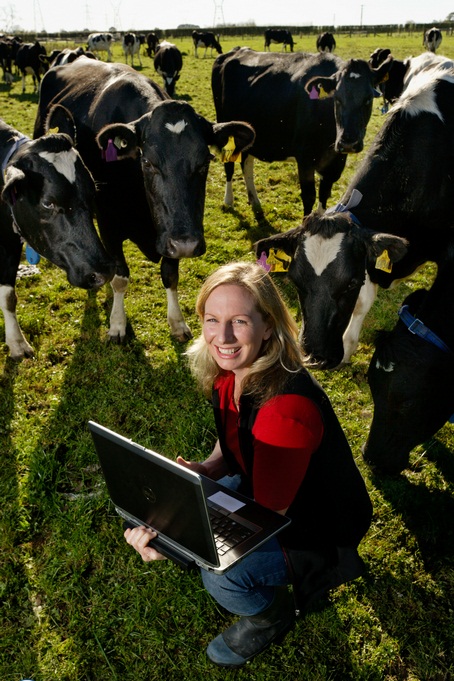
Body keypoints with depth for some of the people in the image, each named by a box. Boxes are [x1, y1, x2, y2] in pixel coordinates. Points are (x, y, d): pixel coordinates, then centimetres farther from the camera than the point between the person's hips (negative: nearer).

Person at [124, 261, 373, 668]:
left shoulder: (287, 407, -36)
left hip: (318, 527, -7)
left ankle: (272, 616, 12)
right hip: (260, 487, 8)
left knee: (221, 574, -25)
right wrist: (207, 470, -16)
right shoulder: (229, 373, -11)